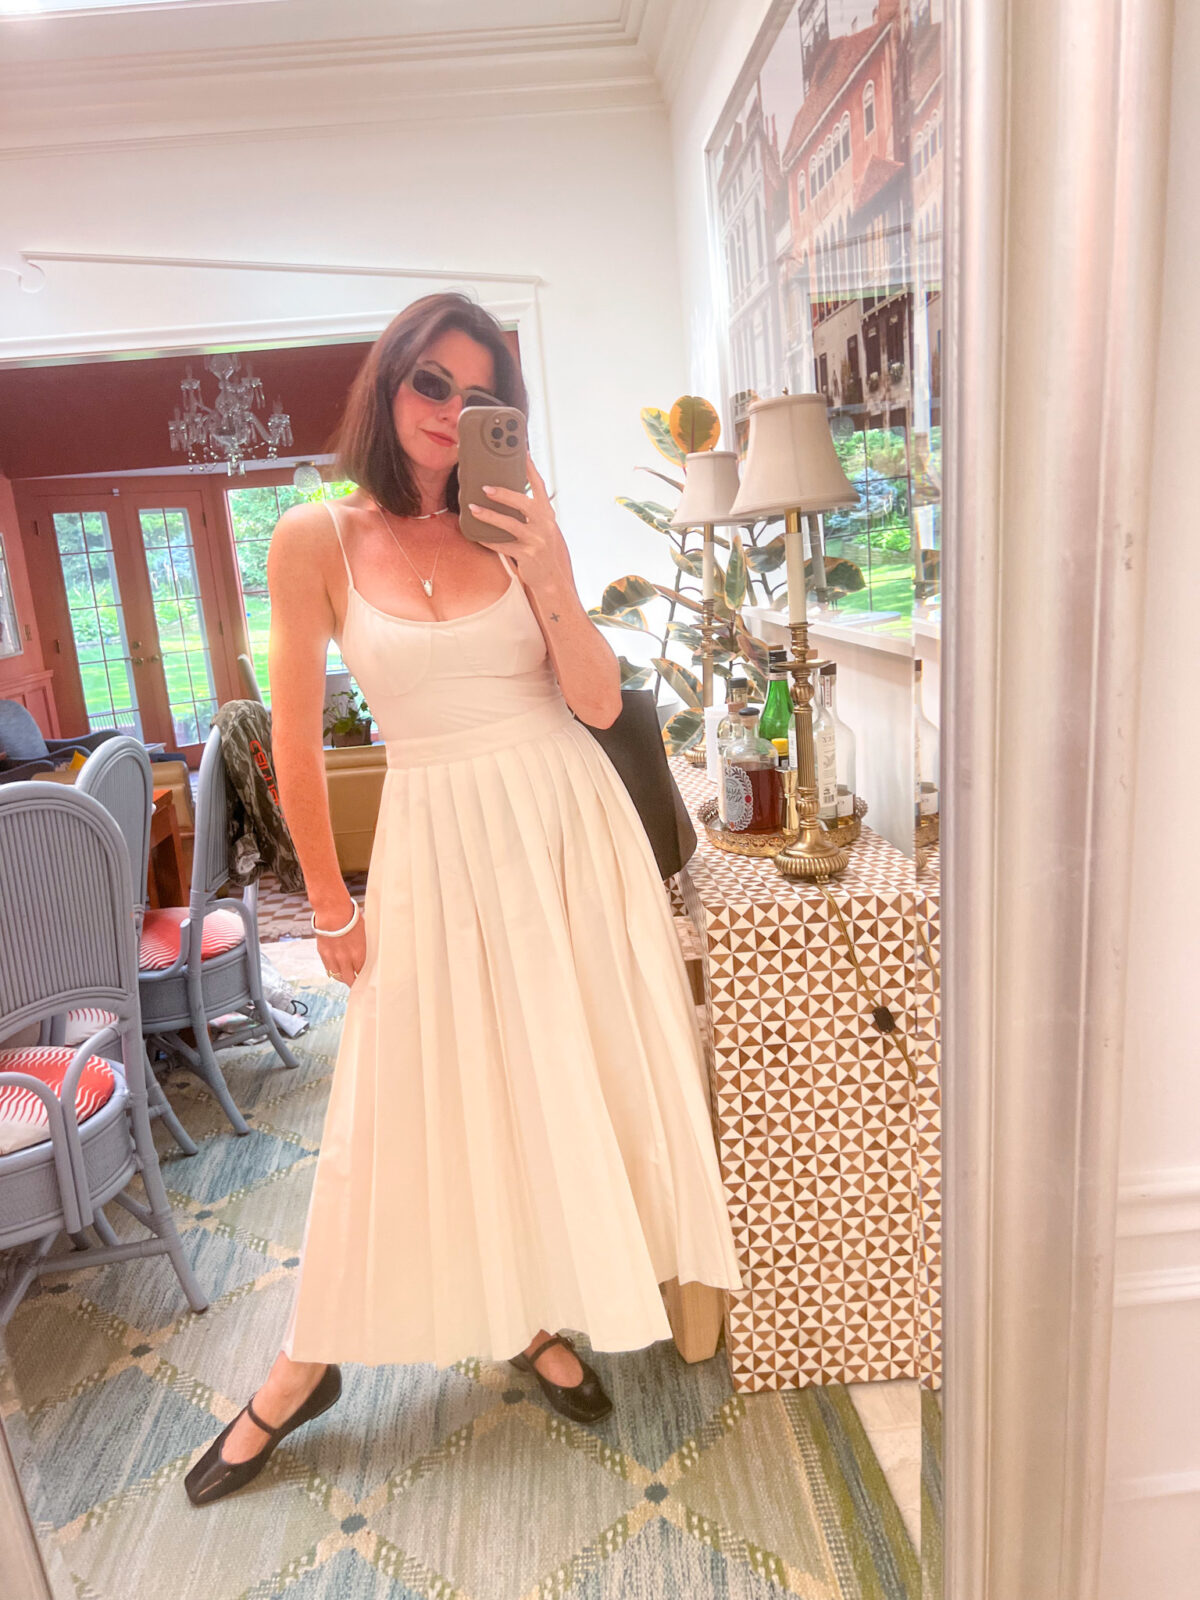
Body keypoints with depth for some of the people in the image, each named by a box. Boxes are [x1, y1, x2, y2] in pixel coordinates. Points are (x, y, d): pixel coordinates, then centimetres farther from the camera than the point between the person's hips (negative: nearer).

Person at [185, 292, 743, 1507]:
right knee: (403, 1106, 7)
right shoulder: (316, 539, -4)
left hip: (564, 823, 2)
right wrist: (329, 903, 2)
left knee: (564, 1075, 11)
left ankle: (536, 1318, 37)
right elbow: (296, 741, -1)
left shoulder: (518, 528, 1)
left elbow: (600, 706, -4)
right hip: (435, 838, -2)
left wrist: (549, 579, -18)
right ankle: (308, 1363, 31)